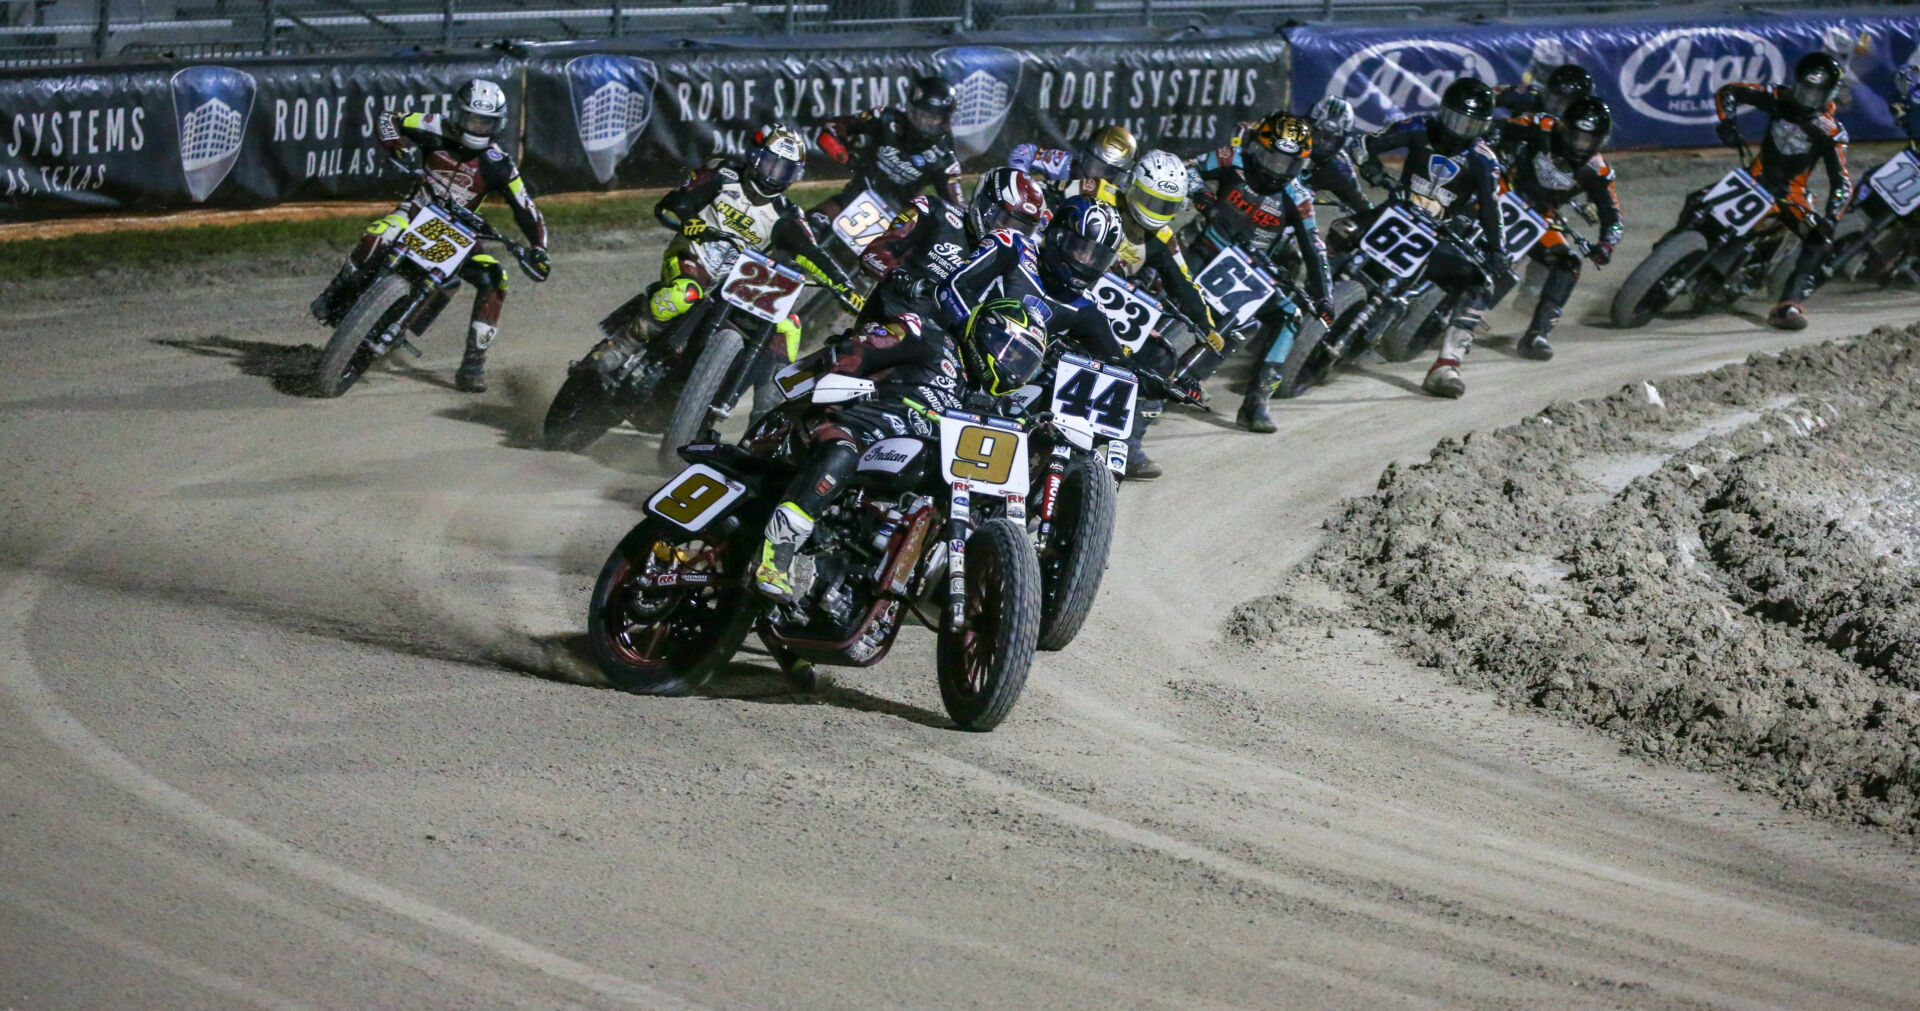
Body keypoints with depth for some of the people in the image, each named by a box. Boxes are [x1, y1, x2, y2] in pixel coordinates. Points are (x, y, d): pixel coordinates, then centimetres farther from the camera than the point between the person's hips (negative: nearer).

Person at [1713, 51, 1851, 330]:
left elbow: (1841, 182, -16)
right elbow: (1728, 92, 3)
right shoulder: (1780, 98, -3)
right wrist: (1728, 122, -16)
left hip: (1790, 190, -2)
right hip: (1758, 177, 2)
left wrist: (1831, 219, -33)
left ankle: (1789, 305, -35)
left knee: (1821, 240, -24)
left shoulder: (1830, 132, -10)